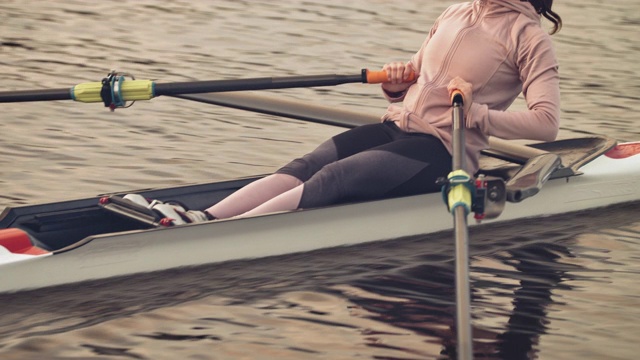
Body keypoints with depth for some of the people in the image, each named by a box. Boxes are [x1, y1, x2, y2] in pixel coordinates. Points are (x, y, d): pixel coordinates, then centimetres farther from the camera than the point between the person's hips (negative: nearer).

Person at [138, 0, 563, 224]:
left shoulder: (529, 37, -4)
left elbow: (547, 122, -14)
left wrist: (476, 114, -21)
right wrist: (396, 80, 3)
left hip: (442, 150, -7)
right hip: (397, 128, 7)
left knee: (335, 176, -28)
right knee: (306, 166, -18)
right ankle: (203, 220, -36)